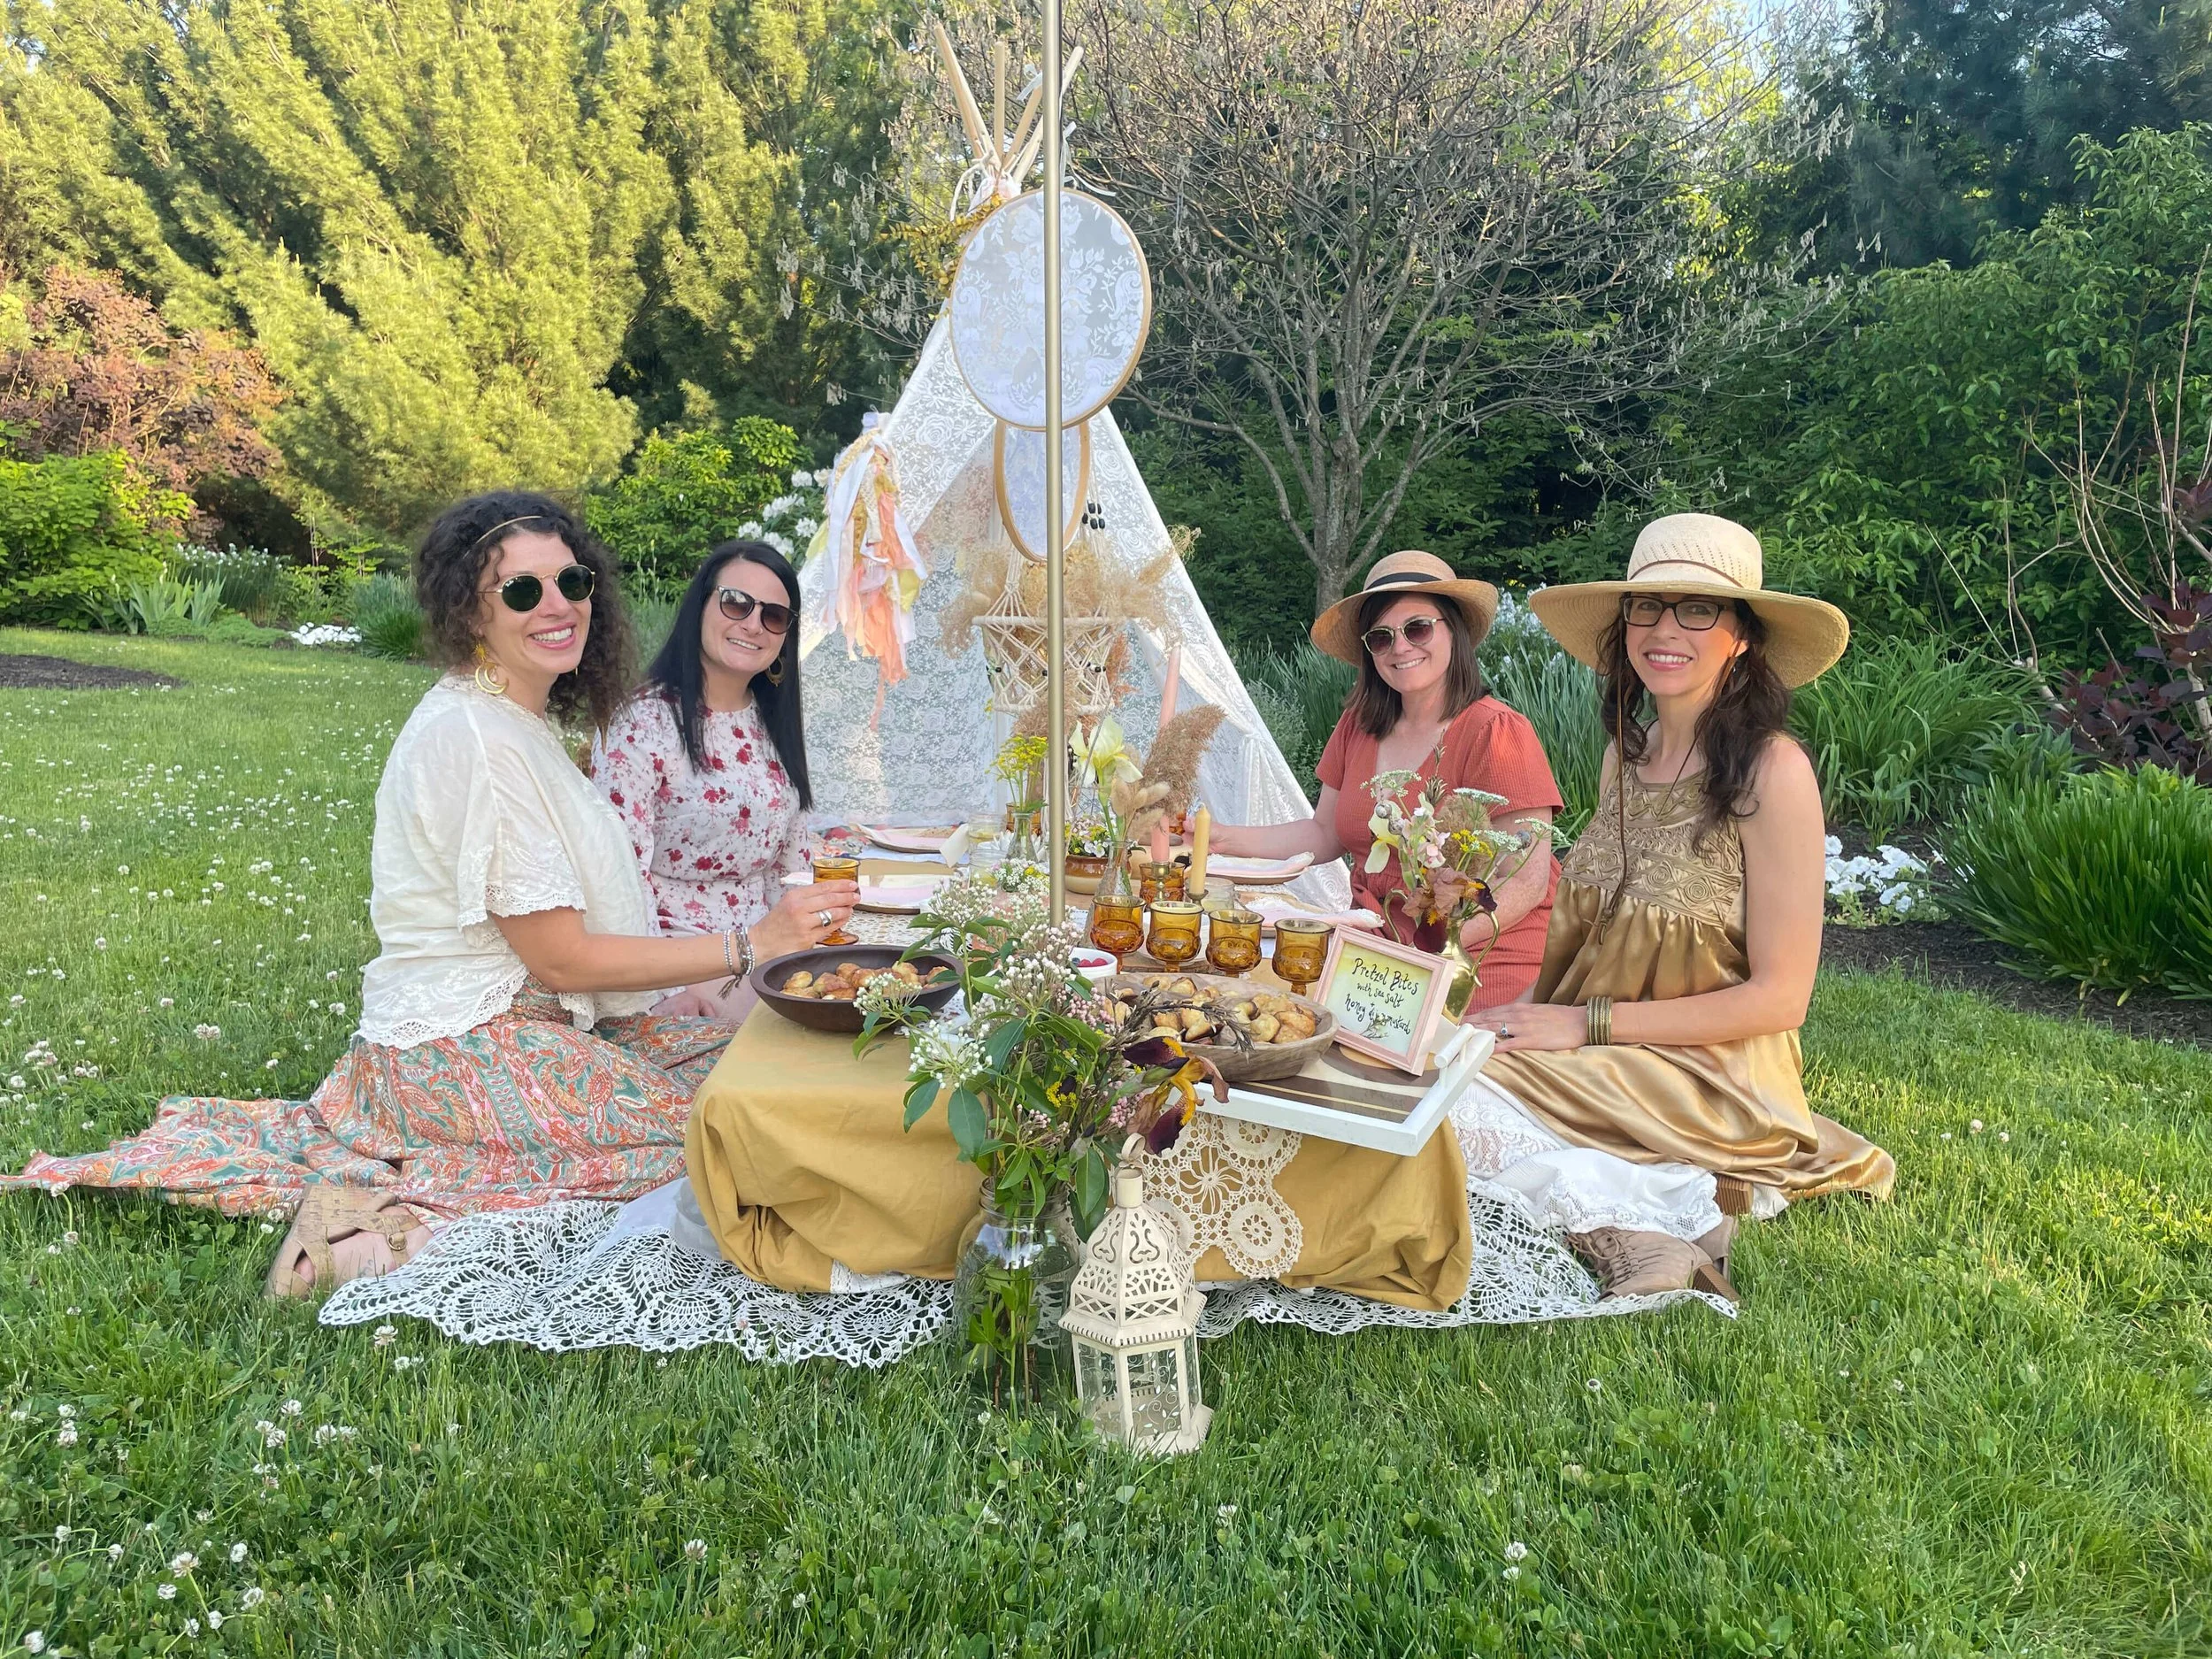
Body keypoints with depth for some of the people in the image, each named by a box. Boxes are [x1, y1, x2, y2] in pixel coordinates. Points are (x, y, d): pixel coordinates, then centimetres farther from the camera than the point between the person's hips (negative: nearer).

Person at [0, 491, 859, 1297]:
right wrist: (749, 945, -18)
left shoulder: (518, 721, 11)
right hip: (465, 1049, -10)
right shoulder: (475, 738, -20)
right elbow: (563, 958, -19)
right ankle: (397, 1213, -11)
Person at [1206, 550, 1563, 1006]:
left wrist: (1444, 943, -27)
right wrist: (1223, 837, 7)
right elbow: (1325, 833, 19)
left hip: (1481, 965, -5)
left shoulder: (1497, 733, -10)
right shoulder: (1358, 726, 9)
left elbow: (1527, 881, -14)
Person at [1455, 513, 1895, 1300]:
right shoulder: (1626, 754, 8)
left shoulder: (1773, 771, -13)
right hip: (1604, 1068, 8)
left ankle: (1634, 1226, -15)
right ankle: (1666, 1197, -10)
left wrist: (1586, 1024, -16)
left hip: (1710, 1080, -8)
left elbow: (1778, 998, -14)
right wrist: (1526, 1011, -5)